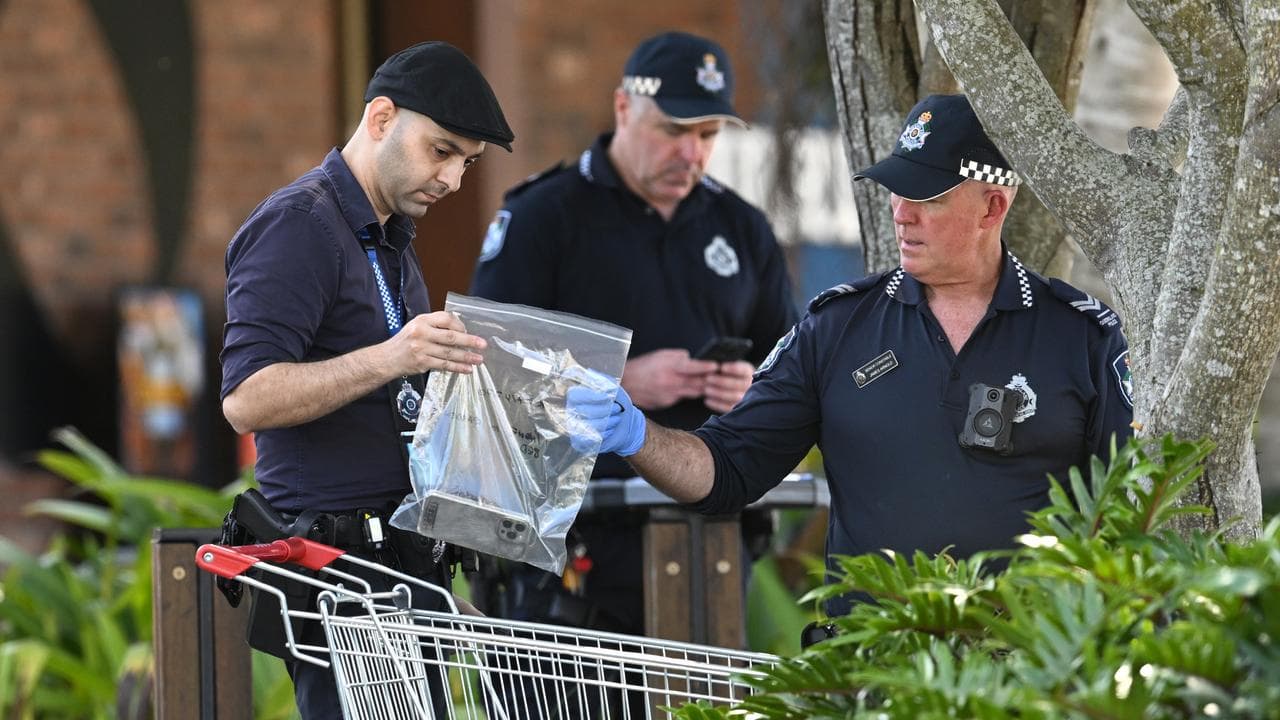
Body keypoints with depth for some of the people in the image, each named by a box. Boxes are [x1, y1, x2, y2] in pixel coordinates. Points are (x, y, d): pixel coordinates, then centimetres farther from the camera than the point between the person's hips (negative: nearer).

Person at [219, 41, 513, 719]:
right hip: (338, 558, -10)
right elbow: (247, 399, -21)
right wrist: (386, 361, -31)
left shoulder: (390, 240, 22)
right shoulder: (297, 223, -10)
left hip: (402, 558, 10)